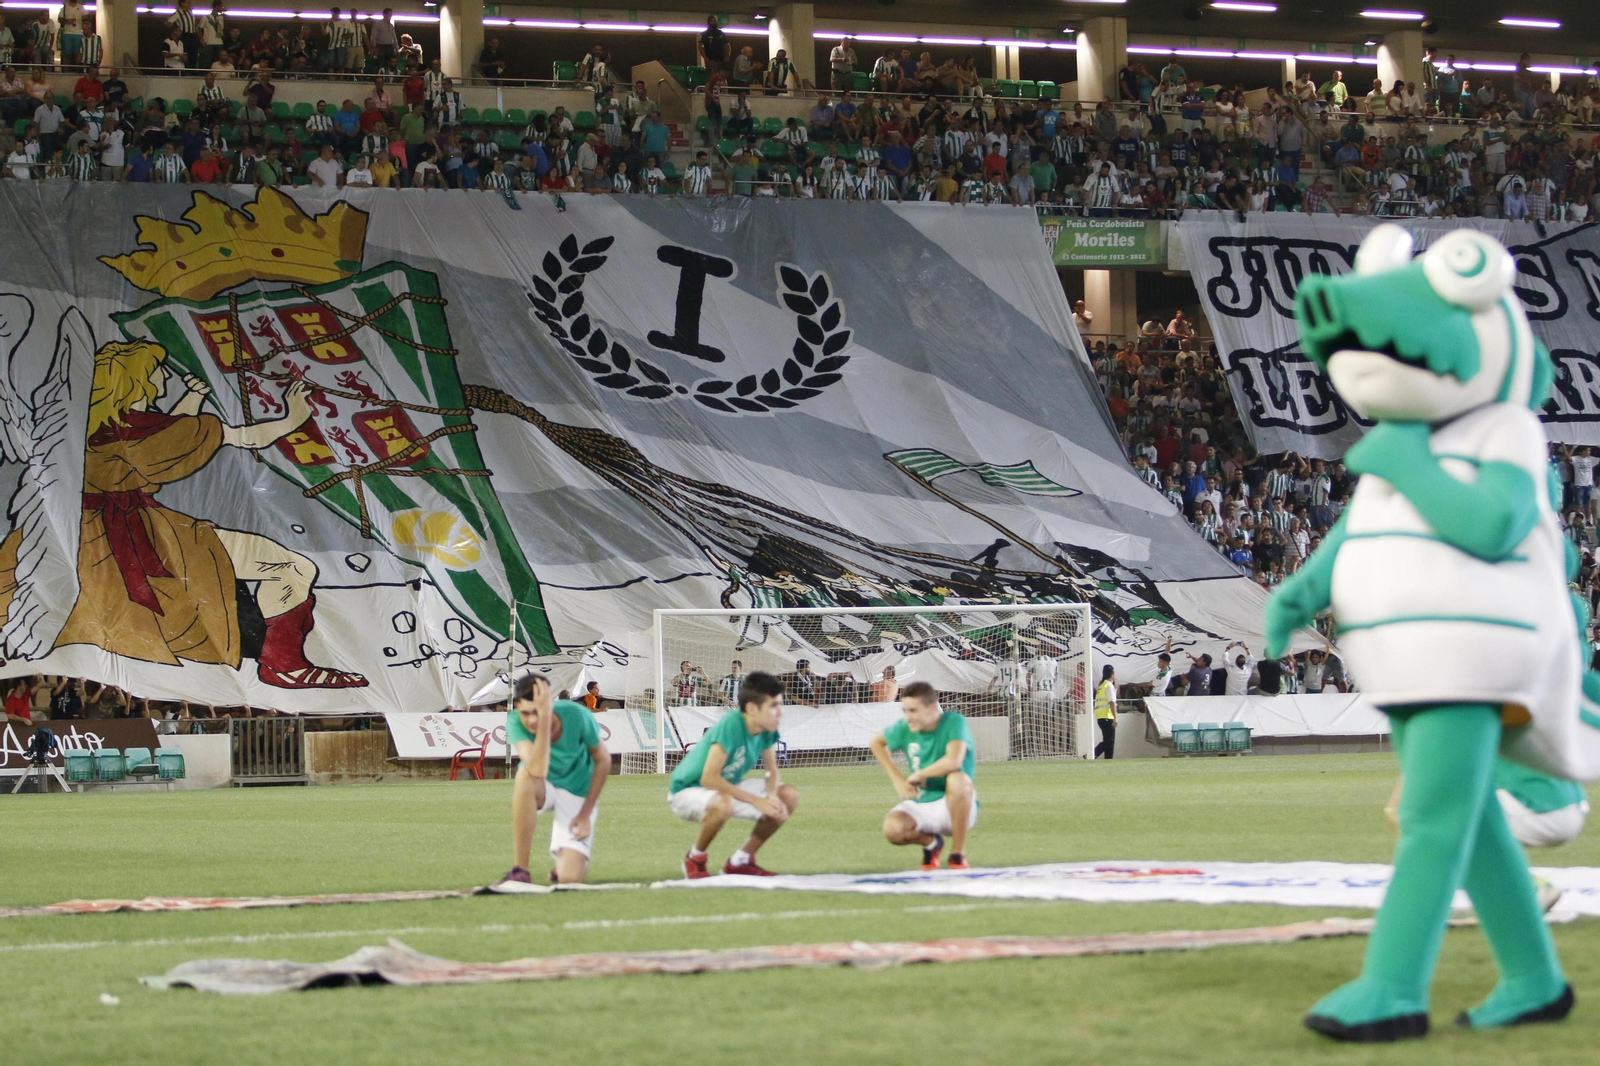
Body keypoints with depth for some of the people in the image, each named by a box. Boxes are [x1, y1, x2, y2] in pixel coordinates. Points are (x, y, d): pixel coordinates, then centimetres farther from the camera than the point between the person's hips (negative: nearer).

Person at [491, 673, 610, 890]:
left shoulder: (576, 716, -25)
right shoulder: (515, 721, -25)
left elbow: (603, 760, -9)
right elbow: (537, 771, -41)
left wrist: (586, 813, -11)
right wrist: (545, 718, -47)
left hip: (577, 795, -1)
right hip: (542, 791, 1)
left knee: (570, 878, -21)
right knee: (526, 776, -39)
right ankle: (519, 870, -28)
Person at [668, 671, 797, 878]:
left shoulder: (767, 728, -10)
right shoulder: (731, 725, -32)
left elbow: (772, 771, 4)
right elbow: (709, 778, -34)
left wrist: (772, 796, -19)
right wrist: (757, 801, -30)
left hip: (727, 787, 8)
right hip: (687, 791, -8)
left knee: (790, 796, -4)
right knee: (723, 804, -41)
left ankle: (741, 861, 8)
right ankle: (695, 859, -11)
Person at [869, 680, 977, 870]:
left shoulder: (954, 722, -17)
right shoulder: (904, 729, -2)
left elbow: (953, 761, -35)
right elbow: (877, 742, 18)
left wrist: (917, 776, -18)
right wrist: (897, 778, 6)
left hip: (956, 807, -4)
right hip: (920, 804, 4)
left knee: (957, 779, -38)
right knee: (892, 828, -29)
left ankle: (958, 854, -19)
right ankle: (931, 843, 9)